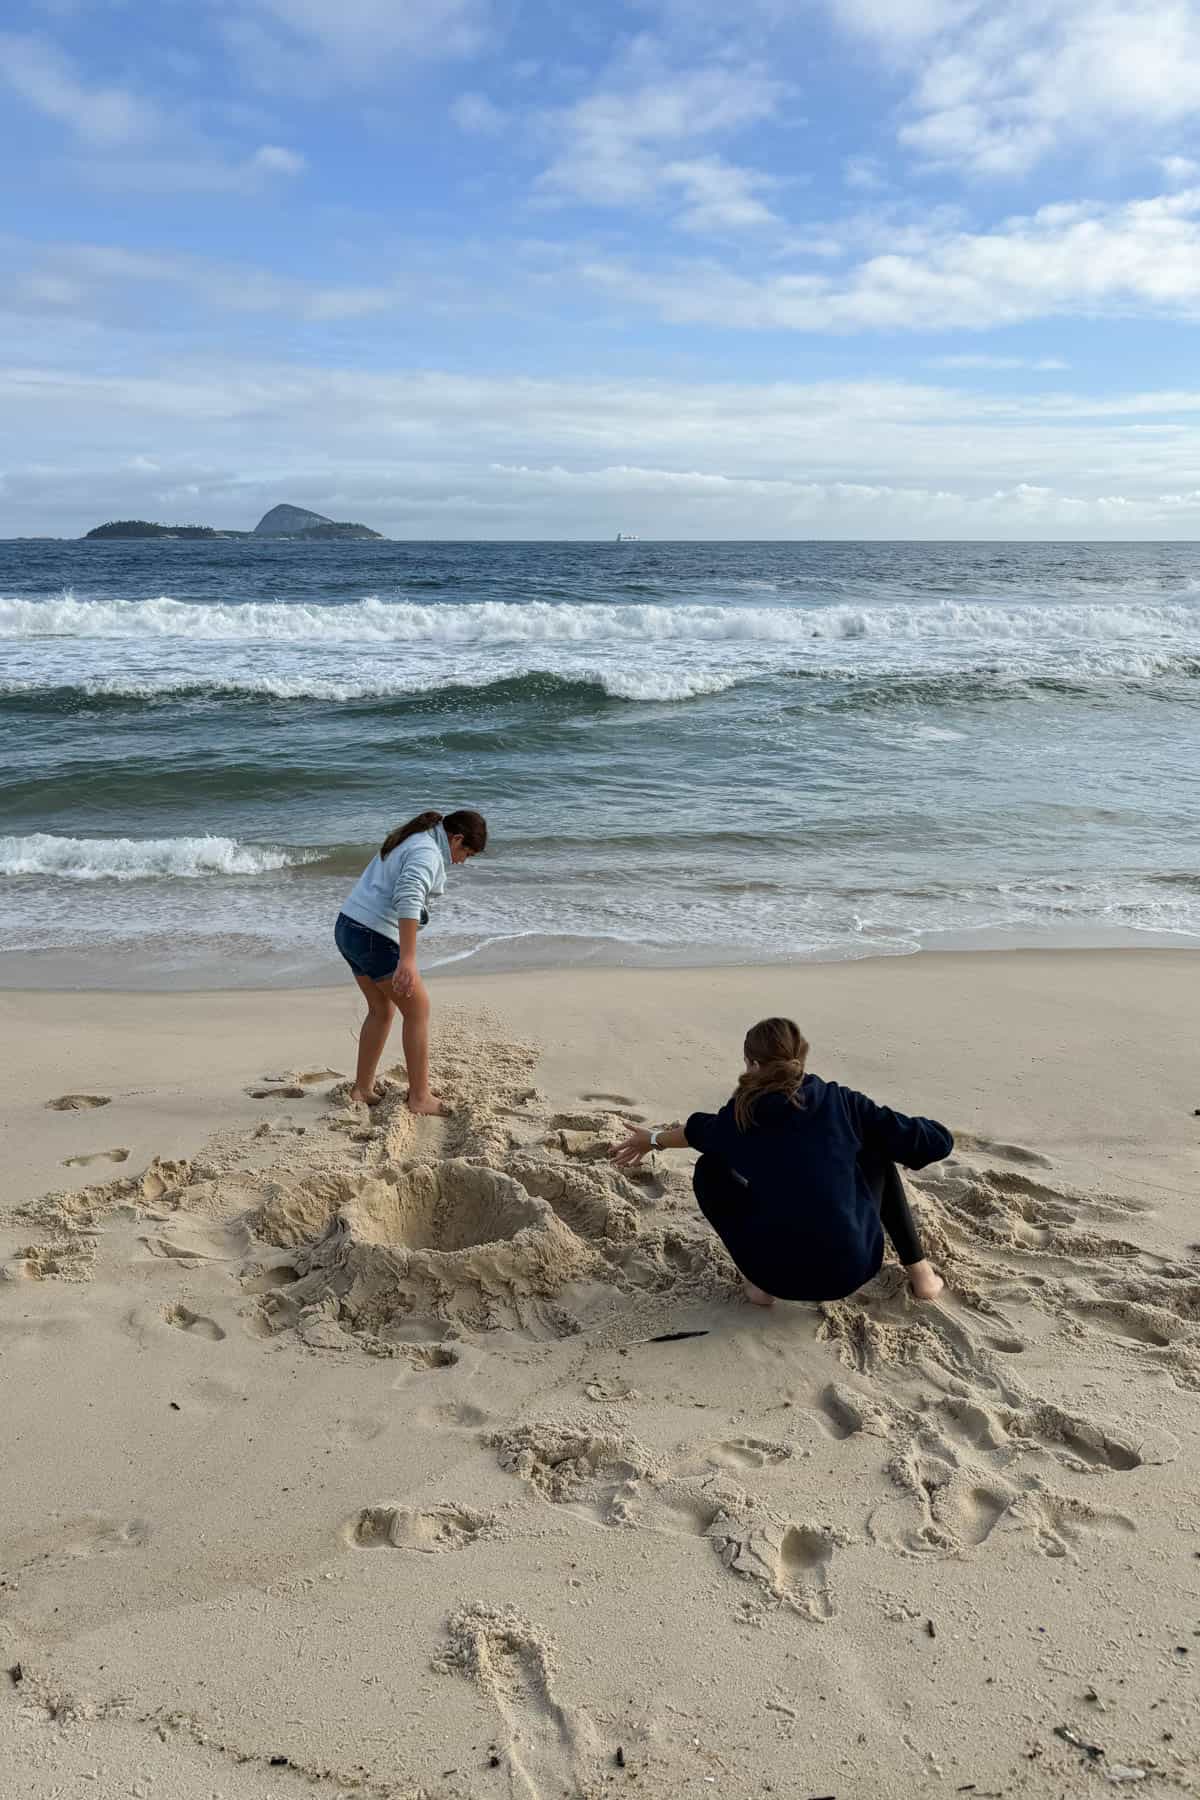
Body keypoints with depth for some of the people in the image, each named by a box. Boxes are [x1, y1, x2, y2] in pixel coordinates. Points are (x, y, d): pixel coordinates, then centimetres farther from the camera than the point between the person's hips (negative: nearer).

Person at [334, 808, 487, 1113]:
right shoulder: (428, 853, -15)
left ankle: (363, 1089, 24)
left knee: (382, 1009, 19)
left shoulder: (410, 841, 18)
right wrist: (408, 959, -37)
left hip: (348, 927, 10)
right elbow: (408, 898, -31)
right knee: (418, 1010, -1)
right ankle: (420, 1097, 2)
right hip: (375, 937, -10)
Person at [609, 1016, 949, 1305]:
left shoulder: (741, 1115, 1)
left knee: (710, 1170, 20)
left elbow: (699, 1131, 25)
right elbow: (937, 1142, 0)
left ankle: (761, 1281, 8)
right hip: (855, 1267, 1)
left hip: (780, 1275, -1)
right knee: (876, 1154, 25)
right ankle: (919, 1271, 20)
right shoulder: (840, 1101, -1)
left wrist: (653, 1140, 47)